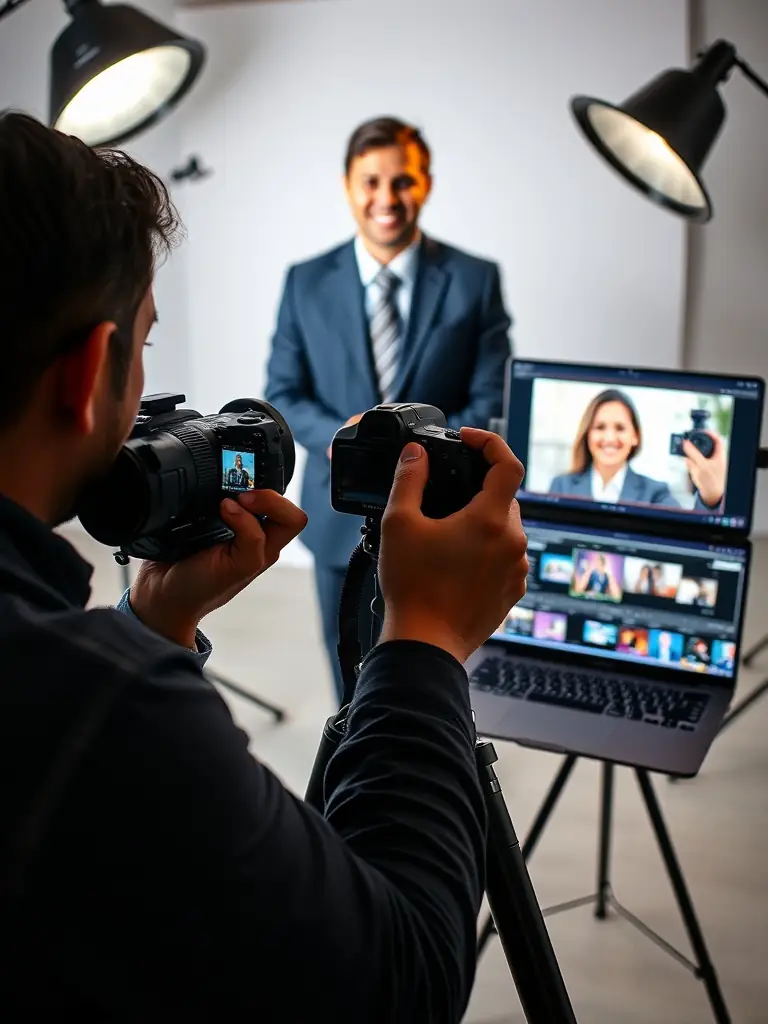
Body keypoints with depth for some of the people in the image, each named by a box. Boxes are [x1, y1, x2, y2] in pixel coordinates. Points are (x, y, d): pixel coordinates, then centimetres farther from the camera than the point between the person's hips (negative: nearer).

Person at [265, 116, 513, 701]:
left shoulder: (475, 280, -5)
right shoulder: (307, 282, 1)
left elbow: (493, 402, -7)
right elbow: (282, 394, 2)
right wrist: (340, 439, -18)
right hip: (342, 516, 2)